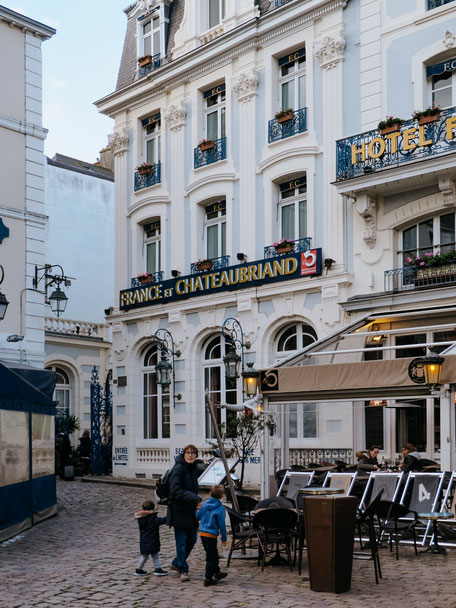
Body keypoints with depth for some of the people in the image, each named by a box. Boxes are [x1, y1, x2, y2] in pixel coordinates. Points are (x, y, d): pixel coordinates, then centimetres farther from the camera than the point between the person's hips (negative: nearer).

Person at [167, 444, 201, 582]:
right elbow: (176, 490, -22)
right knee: (181, 541, -4)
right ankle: (183, 570, 6)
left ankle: (176, 563, 30)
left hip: (190, 510, 8)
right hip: (179, 510, -8)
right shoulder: (178, 469, -15)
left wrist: (196, 500, 8)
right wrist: (195, 498, -28)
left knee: (192, 539, 12)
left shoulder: (194, 469, 11)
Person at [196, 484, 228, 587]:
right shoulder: (220, 508, -14)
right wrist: (224, 538, -1)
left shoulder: (204, 504, 2)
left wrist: (198, 508, 29)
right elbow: (221, 525, -10)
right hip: (211, 535, -6)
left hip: (202, 534, 6)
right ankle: (208, 578, 4)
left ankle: (217, 573, 37)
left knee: (213, 554, 22)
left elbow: (198, 517, 11)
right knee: (211, 557, 3)